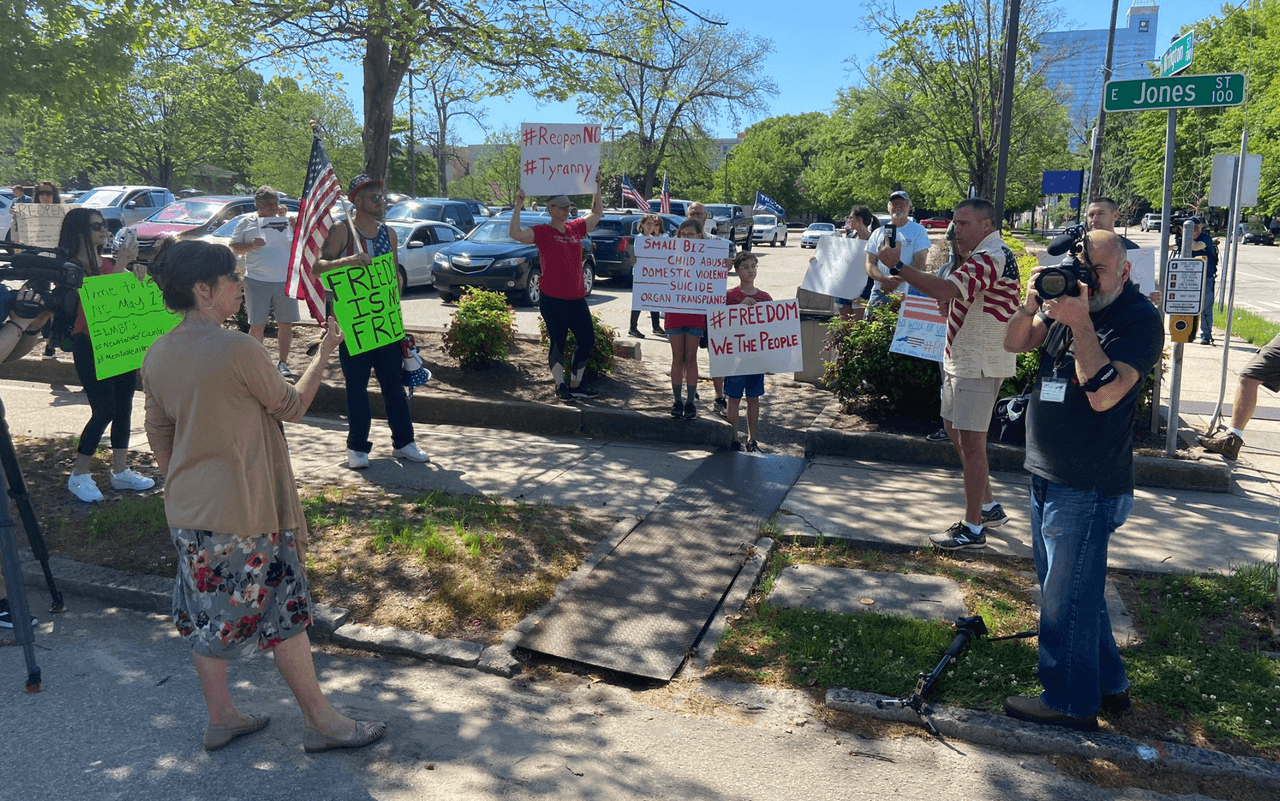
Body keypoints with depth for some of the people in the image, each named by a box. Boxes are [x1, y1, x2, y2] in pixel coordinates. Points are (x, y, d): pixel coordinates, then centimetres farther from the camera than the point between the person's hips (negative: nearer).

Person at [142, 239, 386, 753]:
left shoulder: (157, 356, 3)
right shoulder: (236, 348, -20)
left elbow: (158, 436, 12)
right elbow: (291, 406, -8)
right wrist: (324, 356, 4)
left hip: (187, 511, 7)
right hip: (247, 512, -7)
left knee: (208, 612, 18)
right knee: (284, 614, 5)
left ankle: (220, 717, 32)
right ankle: (320, 721, 18)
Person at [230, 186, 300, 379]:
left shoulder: (287, 221, 11)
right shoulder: (247, 222, 6)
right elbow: (234, 248, 8)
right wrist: (251, 245, -11)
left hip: (285, 281, 2)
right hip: (257, 281, -1)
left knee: (285, 324, 3)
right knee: (257, 326, 1)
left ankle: (283, 363, 14)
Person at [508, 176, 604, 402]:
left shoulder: (576, 228, 11)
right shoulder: (542, 232, -6)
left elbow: (597, 213, 25)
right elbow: (515, 233, -20)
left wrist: (597, 187, 21)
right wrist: (518, 205, -20)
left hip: (577, 298, 7)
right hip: (553, 300, -6)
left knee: (587, 340, 10)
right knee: (558, 343, 2)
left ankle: (576, 383, 23)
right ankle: (560, 386, 14)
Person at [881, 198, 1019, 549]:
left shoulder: (992, 257, -18)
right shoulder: (983, 256, 18)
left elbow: (944, 289, -33)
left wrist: (898, 265, -28)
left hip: (978, 363, -11)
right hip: (961, 359, 11)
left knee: (970, 441, -6)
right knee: (955, 430, 18)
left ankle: (973, 528, 3)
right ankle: (989, 507, 30)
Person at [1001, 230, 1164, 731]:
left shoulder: (1139, 319, -13)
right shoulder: (1067, 300, 8)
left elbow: (1104, 394, -23)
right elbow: (1015, 344, 3)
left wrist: (1081, 324, -26)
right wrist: (1031, 305, -15)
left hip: (1087, 487, -8)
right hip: (1046, 477, 8)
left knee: (1067, 597, 1)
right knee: (1060, 588, 19)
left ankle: (1070, 702, 17)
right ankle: (1109, 685, 34)